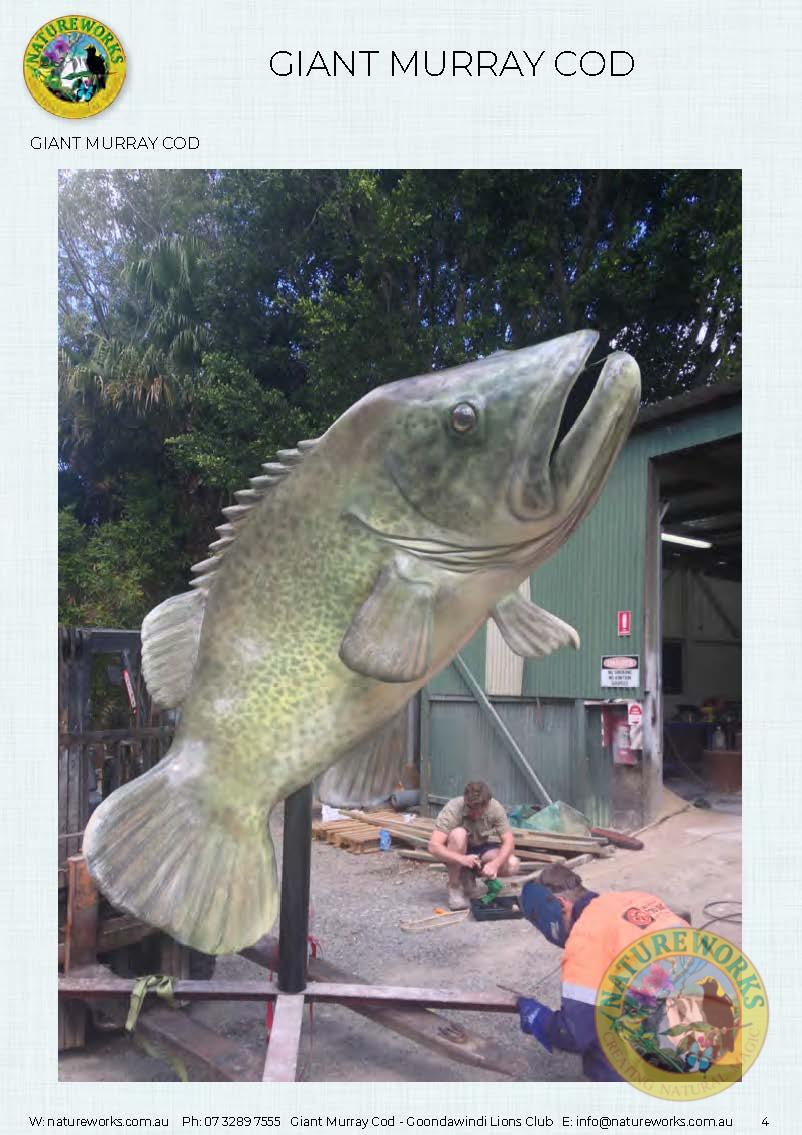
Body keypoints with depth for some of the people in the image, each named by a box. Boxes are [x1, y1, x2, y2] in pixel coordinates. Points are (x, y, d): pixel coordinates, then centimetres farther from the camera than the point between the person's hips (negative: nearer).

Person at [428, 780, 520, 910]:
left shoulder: (495, 808, -21)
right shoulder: (453, 809, -29)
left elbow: (509, 841, -20)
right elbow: (433, 846, -35)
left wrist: (495, 863, -38)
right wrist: (462, 859, -49)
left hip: (482, 849, 3)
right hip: (457, 855, -3)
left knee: (513, 864, -23)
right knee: (458, 834, -35)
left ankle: (468, 878, 3)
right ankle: (454, 888, -16)